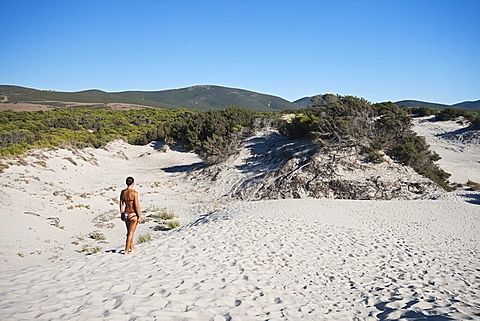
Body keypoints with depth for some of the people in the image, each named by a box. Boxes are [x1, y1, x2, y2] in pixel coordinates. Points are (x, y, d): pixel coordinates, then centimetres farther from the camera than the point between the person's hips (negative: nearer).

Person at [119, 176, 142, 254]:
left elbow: (121, 204, 7)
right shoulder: (134, 193, -18)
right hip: (133, 215, -6)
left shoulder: (123, 192, -1)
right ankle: (126, 251, 7)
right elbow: (136, 206, -16)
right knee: (131, 233, 4)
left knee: (129, 232, 21)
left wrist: (122, 214, 18)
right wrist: (139, 216, -8)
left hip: (126, 214, 6)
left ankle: (131, 248, 36)